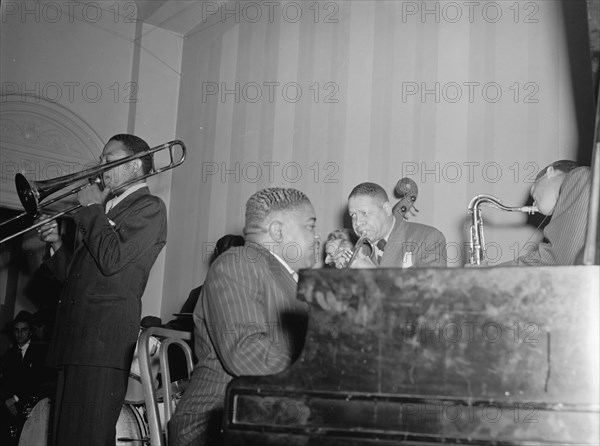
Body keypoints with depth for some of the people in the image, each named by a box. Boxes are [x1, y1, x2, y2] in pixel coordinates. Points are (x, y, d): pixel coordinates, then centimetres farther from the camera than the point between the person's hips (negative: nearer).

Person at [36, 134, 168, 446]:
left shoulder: (149, 208, 0)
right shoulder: (104, 210, 25)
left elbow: (112, 260, -16)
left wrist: (92, 209, -5)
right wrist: (56, 244, 9)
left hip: (106, 337, -8)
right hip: (72, 338, 8)